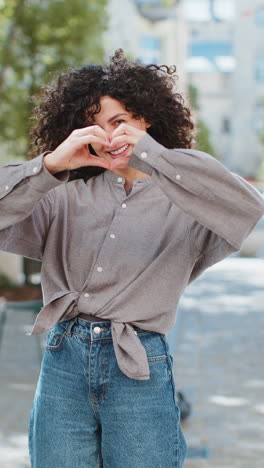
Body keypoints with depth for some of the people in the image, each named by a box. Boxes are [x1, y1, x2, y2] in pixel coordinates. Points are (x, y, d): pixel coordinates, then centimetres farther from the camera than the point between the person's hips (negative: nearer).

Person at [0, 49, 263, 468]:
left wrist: (149, 154, -17)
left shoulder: (184, 201, 4)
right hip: (63, 361, 2)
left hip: (139, 370, -2)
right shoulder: (66, 197, 11)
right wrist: (50, 165, -13)